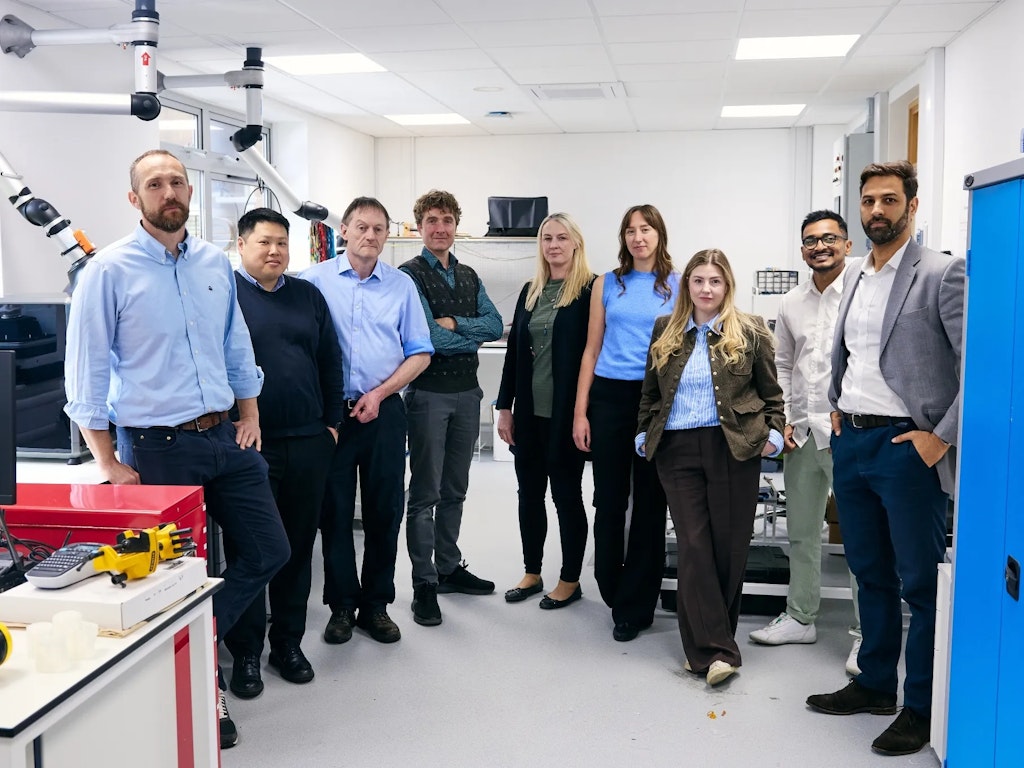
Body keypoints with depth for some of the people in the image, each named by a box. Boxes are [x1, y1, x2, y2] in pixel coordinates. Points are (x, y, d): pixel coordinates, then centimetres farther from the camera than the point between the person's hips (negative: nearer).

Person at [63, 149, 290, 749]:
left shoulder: (216, 263, 7)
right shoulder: (110, 271, -9)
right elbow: (86, 373, -9)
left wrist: (250, 415, 9)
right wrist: (111, 465, -10)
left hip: (225, 437, 6)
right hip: (157, 448, -5)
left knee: (269, 550, 10)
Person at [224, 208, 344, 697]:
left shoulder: (308, 296, 13)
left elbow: (330, 363, 15)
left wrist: (331, 422, 9)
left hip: (308, 442, 4)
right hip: (247, 444, -4)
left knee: (299, 546, 11)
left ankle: (288, 642, 25)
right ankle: (245, 653, 16)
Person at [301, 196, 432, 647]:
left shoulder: (402, 285, 6)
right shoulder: (316, 280, 2)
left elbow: (420, 353, 6)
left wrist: (379, 394, -5)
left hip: (383, 412, 2)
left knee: (385, 509, 6)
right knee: (335, 510, 5)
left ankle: (376, 605, 20)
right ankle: (341, 606, 18)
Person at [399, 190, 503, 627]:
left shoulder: (468, 276, 13)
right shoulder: (410, 275, -7)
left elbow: (495, 325, 0)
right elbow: (428, 338, -17)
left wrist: (454, 324, -14)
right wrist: (475, 335, -5)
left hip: (466, 393, 6)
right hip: (429, 393, -6)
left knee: (454, 490, 15)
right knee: (425, 493, 0)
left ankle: (449, 568, 27)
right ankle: (424, 584, 7)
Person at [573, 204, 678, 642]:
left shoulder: (678, 287, 5)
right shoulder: (607, 284, 8)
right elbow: (592, 350, 7)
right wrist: (580, 412, 2)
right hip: (609, 396, 1)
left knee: (649, 502, 5)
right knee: (608, 499, 6)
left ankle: (635, 606, 17)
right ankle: (612, 591, 25)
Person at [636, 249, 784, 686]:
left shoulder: (749, 331, 4)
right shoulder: (665, 330, 11)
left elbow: (772, 391, 8)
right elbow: (650, 392, 17)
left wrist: (773, 433, -1)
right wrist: (644, 434, 11)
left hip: (734, 447, -1)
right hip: (678, 449, 2)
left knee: (729, 545, 3)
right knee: (693, 545, -5)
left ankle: (708, 643, 17)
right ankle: (716, 650, -1)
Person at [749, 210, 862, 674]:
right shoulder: (791, 303, 12)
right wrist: (782, 420, 8)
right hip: (802, 432, 6)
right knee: (801, 531, 15)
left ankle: (865, 634, 11)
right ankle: (800, 617, 29)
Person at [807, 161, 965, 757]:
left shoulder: (942, 274, -9)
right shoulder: (856, 279, 13)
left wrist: (942, 437, -16)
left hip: (906, 447, -7)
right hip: (851, 442, 7)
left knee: (922, 582, 3)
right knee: (871, 574, 17)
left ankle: (922, 710, 15)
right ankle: (876, 685, 31)